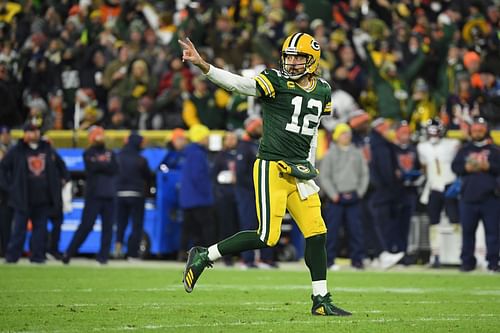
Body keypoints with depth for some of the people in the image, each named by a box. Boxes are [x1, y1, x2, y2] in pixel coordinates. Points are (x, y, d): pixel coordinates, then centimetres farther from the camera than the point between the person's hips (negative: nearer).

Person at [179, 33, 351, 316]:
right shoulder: (275, 81, -7)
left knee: (317, 234, 3)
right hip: (272, 167, -6)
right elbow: (238, 83, -19)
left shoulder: (322, 90, 11)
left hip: (299, 171, 6)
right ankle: (204, 256, 7)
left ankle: (321, 301, 11)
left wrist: (308, 165, 15)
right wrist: (202, 65, -33)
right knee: (267, 237, -9)